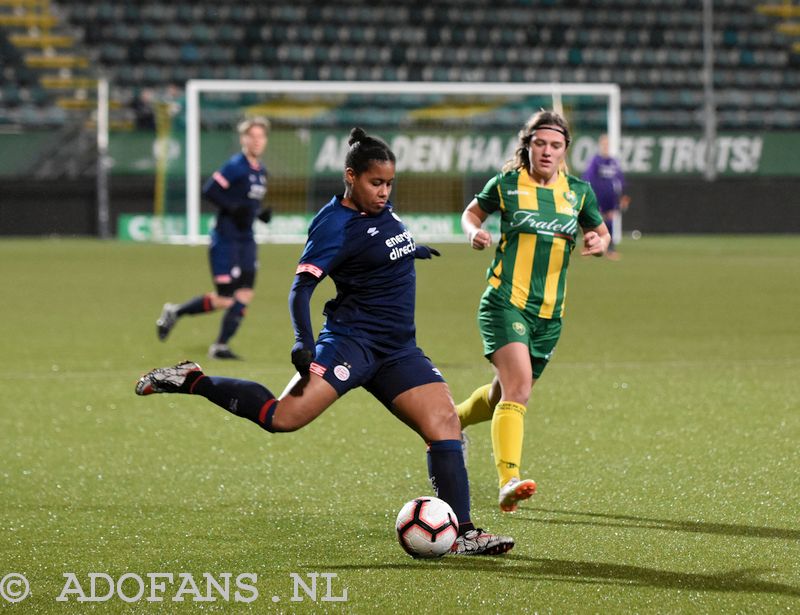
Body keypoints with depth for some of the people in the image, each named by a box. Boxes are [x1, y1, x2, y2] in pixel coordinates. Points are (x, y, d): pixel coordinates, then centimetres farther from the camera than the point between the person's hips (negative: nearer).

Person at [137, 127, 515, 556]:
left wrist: (409, 250, 52)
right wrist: (303, 341, -32)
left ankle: (463, 535, -4)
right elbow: (301, 287, -20)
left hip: (397, 351, 8)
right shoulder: (336, 224, -12)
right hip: (351, 340, -8)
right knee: (283, 417, -24)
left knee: (445, 422, -6)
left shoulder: (379, 209, 13)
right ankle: (191, 381, -7)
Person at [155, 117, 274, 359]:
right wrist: (234, 208, -25)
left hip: (246, 240, 8)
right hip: (225, 241, -8)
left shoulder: (261, 170, 12)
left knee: (245, 296, 1)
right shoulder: (236, 166, -14)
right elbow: (209, 190, -20)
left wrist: (260, 213, 5)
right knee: (224, 300, -7)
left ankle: (221, 346, 10)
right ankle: (175, 312, 14)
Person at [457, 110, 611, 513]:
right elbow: (472, 212, 15)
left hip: (549, 314, 5)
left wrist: (599, 242, -4)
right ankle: (508, 482, -32)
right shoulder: (506, 185, -2)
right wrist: (474, 231, -8)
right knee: (518, 387, -24)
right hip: (505, 303, -5)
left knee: (504, 394, 18)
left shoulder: (578, 192, 6)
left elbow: (600, 232, 19)